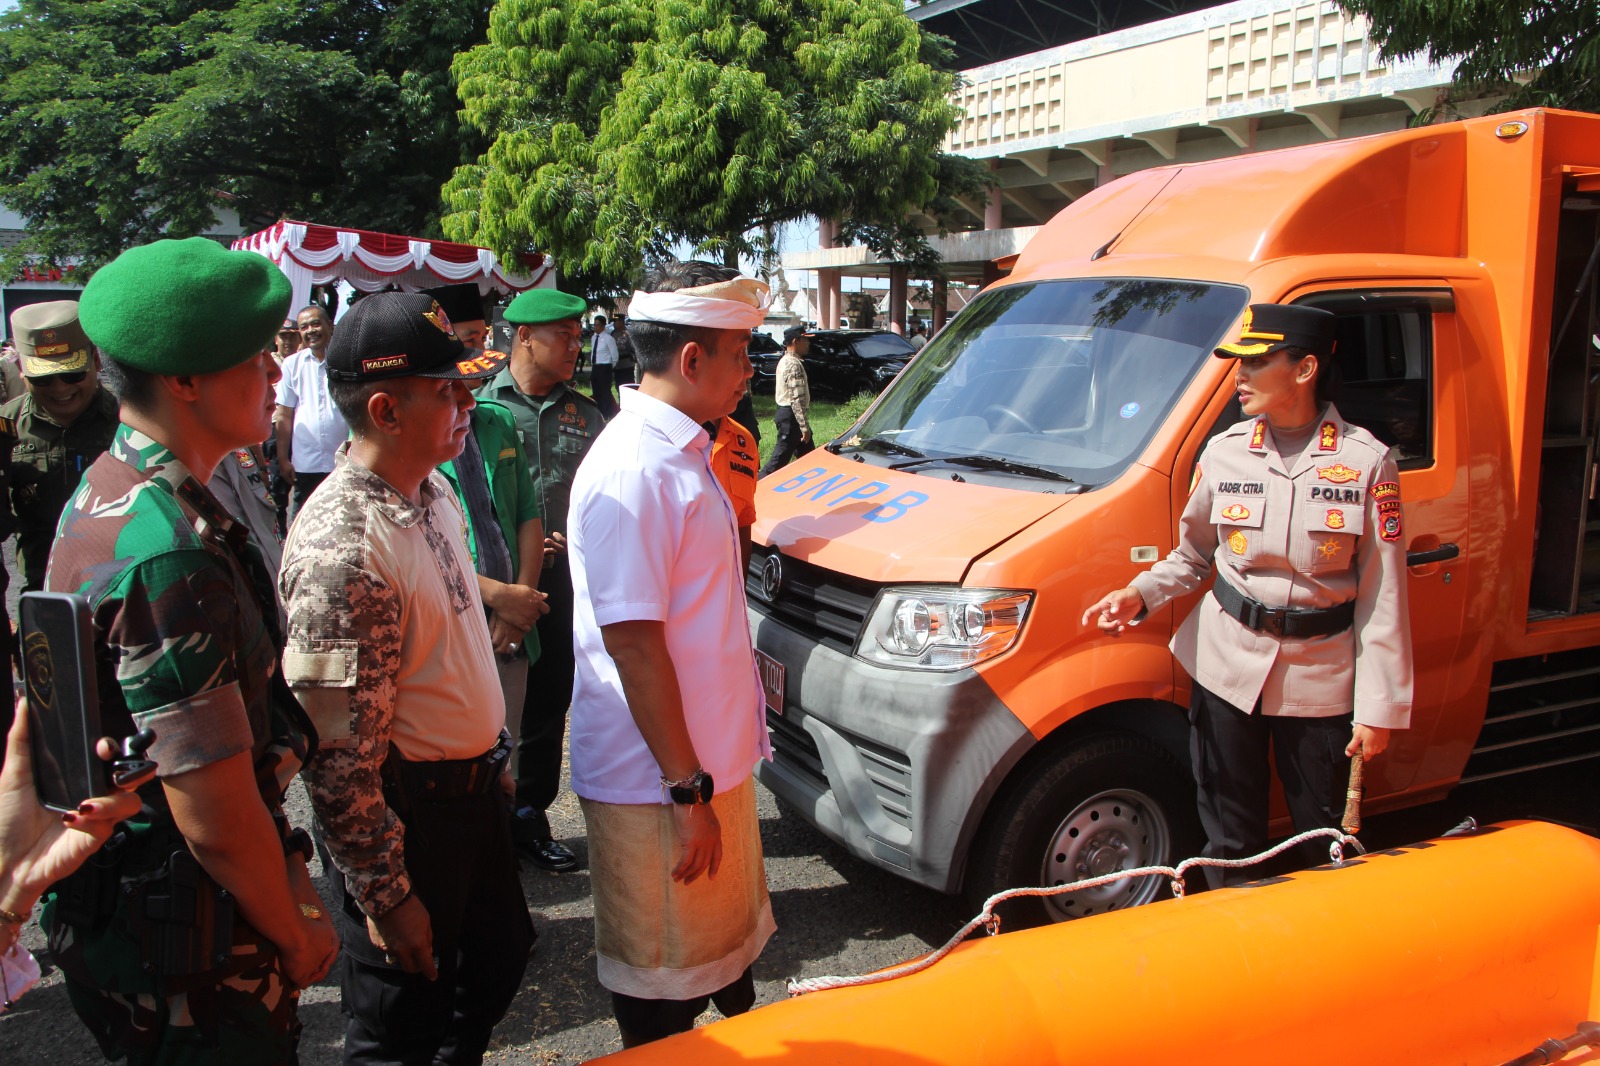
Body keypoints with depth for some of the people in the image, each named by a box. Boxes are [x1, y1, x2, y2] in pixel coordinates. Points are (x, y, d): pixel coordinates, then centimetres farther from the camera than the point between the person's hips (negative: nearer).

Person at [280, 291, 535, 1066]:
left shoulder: (432, 491, 2)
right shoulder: (340, 549, -28)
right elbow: (337, 754, -26)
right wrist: (385, 898, -19)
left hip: (472, 787, 9)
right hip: (405, 815, -9)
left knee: (498, 961, 25)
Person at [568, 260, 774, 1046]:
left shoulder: (683, 453, 8)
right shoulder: (632, 472, -23)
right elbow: (633, 643, -25)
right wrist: (688, 790, -22)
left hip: (711, 759, 10)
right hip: (659, 783, -10)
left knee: (727, 934, 28)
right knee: (661, 985, 11)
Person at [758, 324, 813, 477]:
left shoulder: (785, 361, 15)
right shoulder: (794, 364, -18)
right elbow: (797, 399, -23)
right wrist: (805, 427, -24)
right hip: (791, 417, -11)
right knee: (779, 459, -7)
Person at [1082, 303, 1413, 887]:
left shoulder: (1365, 462, -8)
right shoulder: (1224, 452, 1)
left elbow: (1383, 597, -6)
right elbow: (1192, 554, 11)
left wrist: (1379, 707, -8)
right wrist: (1139, 594, -9)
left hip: (1321, 678, -2)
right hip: (1228, 664, 2)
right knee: (1230, 836, 13)